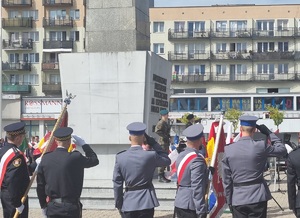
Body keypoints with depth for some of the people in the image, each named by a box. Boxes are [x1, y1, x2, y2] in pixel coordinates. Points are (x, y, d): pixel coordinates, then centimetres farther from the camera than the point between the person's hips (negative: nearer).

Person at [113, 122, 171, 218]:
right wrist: (153, 142, 5)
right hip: (146, 202, -2)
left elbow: (117, 184, 0)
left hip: (128, 203, 2)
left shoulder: (120, 157, -4)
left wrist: (119, 205, 10)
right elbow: (167, 160, 9)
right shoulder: (151, 155, -11)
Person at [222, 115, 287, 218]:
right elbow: (282, 150, 7)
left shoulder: (228, 149, -1)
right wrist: (269, 133, 10)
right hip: (258, 198, -2)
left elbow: (226, 180, 3)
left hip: (237, 199, 2)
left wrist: (229, 201, 12)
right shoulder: (261, 146, -9)